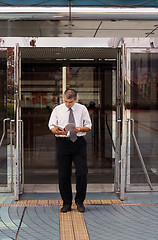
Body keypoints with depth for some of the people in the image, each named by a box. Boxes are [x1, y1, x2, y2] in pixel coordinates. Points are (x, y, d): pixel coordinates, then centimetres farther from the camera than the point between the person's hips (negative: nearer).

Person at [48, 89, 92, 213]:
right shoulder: (57, 109, 6)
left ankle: (80, 202, 11)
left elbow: (88, 126, 8)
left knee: (82, 173, -5)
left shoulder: (82, 109, 6)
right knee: (63, 174, 2)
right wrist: (58, 131, -17)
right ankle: (67, 203, 14)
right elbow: (51, 126, 5)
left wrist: (80, 129, -14)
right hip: (63, 142, 0)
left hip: (79, 143, 0)